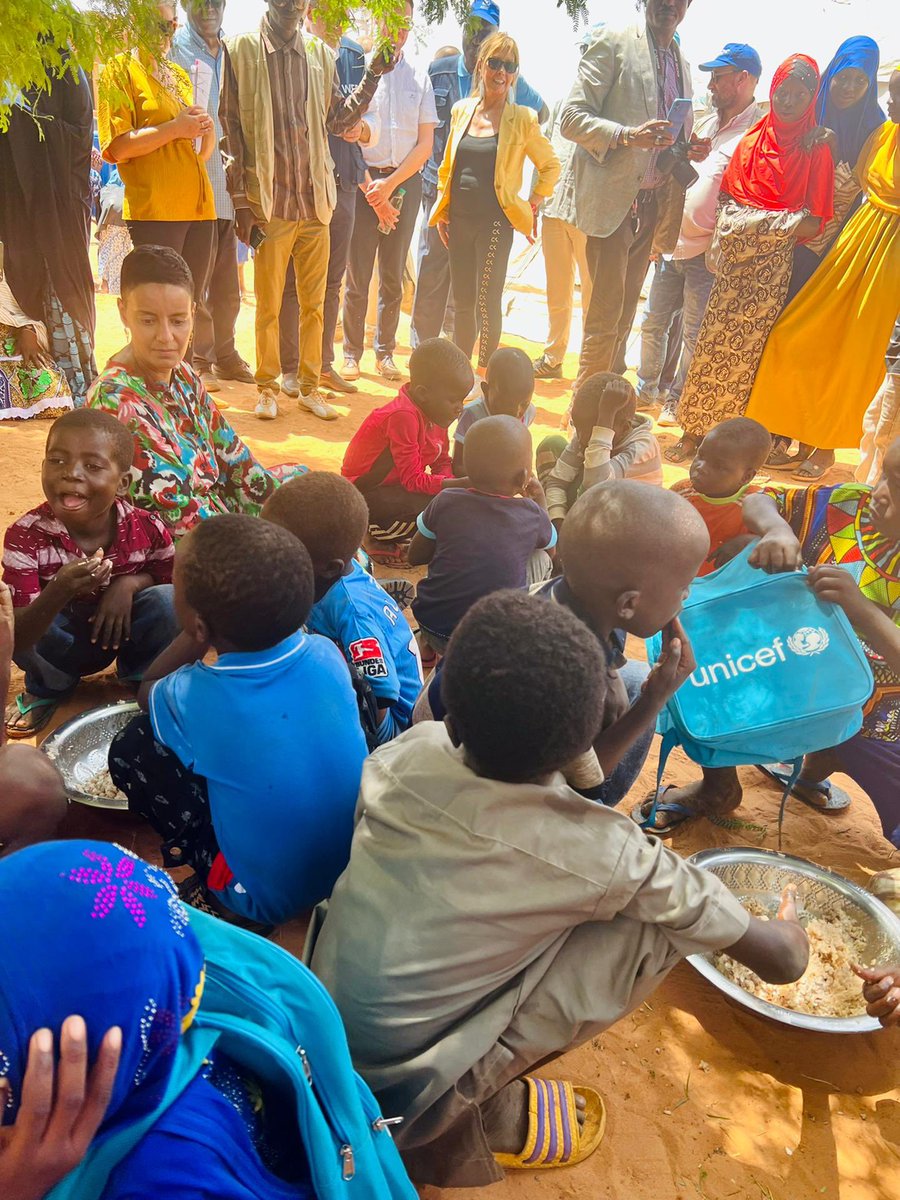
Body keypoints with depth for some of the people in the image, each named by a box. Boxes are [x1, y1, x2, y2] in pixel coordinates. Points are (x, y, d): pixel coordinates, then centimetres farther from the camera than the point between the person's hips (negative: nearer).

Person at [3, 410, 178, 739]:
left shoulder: (148, 529, -22)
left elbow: (173, 580, -1)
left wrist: (130, 583, -24)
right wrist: (59, 592, -51)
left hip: (126, 632, 0)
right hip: (63, 641, 0)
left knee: (167, 600, -28)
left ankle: (144, 680, 3)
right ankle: (49, 687, 5)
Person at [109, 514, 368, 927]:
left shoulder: (194, 700, -25)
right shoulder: (327, 654, -15)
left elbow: (147, 691, 3)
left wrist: (200, 632, -4)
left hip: (271, 899, -5)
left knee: (131, 749, -3)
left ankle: (215, 887, 7)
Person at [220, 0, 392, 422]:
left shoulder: (320, 53, 11)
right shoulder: (241, 50, 0)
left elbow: (338, 120, 15)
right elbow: (229, 128, -2)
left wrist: (371, 79, 2)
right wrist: (241, 201, -7)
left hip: (315, 199, 3)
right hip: (269, 201, -3)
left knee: (314, 303, 7)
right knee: (268, 304, 2)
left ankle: (310, 387, 18)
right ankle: (267, 387, 16)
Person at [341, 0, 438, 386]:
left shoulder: (419, 78, 12)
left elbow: (425, 143, 7)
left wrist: (391, 184, -5)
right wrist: (370, 189, -9)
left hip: (404, 181, 3)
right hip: (363, 181, -2)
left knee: (393, 276, 4)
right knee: (357, 274, -4)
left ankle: (385, 352, 12)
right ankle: (352, 352, 5)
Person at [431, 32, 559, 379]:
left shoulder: (522, 119, -2)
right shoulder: (461, 110, 9)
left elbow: (551, 166, 8)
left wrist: (532, 205, 0)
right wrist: (442, 212, 12)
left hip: (495, 221, -4)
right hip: (460, 220, 4)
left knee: (487, 300, -11)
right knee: (462, 301, 8)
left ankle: (485, 371, 0)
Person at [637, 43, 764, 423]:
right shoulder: (707, 123, 15)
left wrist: (720, 240, -20)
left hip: (707, 251, -7)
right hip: (673, 244, 7)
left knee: (693, 335, 3)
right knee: (653, 322, 13)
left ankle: (677, 400, 15)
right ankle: (646, 388, 27)